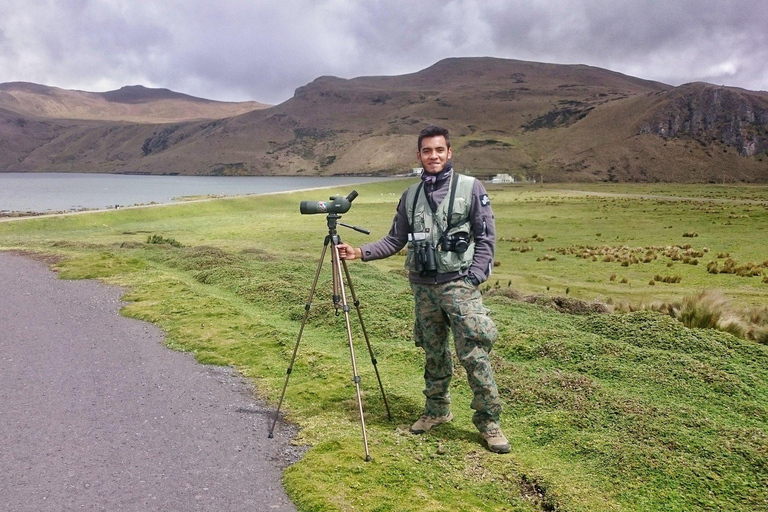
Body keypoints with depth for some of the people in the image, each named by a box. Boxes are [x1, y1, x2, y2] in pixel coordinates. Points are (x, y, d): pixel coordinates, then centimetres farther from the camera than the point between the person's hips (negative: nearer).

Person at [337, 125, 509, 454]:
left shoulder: (470, 188, -3)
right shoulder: (410, 196, 9)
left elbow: (486, 238, -3)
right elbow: (395, 240, 12)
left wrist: (474, 278, -11)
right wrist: (361, 252, -2)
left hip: (459, 284, -4)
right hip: (423, 286, 4)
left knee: (474, 355, -6)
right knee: (433, 354, 14)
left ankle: (488, 421, 8)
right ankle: (437, 410, 30)